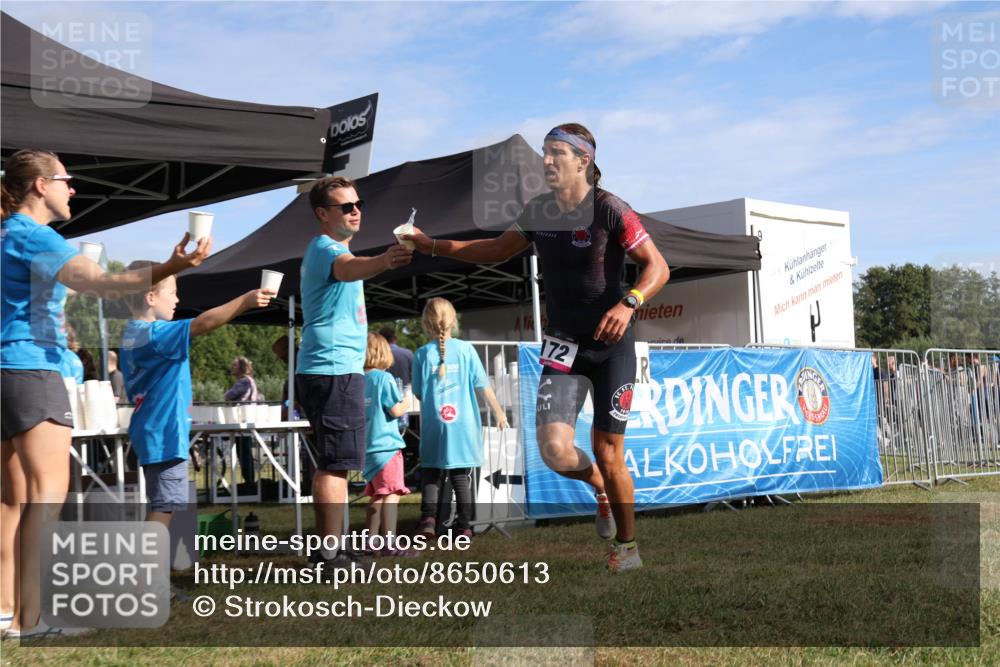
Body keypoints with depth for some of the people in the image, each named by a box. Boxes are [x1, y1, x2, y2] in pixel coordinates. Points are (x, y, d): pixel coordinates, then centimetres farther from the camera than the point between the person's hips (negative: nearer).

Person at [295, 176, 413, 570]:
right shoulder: (325, 248, -14)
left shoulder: (326, 250, 20)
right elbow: (348, 269, -39)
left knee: (330, 462, 16)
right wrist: (384, 261, -57)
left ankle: (327, 547, 24)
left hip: (329, 369, 11)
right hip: (335, 370, -11)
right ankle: (331, 553, -10)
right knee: (338, 463, -11)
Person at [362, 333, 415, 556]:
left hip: (367, 448, 8)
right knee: (391, 494, -10)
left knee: (376, 495, 16)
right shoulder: (384, 378, -9)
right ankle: (389, 543, -17)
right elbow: (396, 410, -12)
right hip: (386, 444, -8)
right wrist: (405, 403, 8)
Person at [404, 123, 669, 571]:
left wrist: (628, 303, -29)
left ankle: (626, 547, 23)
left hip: (611, 347, -4)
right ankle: (599, 487, 22)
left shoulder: (609, 210, -13)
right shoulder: (538, 212, 3)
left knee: (608, 454, 1)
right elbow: (497, 250, 17)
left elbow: (657, 266, -11)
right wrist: (431, 245, 11)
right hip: (563, 346, 4)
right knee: (555, 449, -13)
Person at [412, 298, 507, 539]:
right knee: (461, 474, 8)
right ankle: (464, 524, 7)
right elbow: (483, 386, -1)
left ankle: (428, 518, -3)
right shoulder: (466, 349, -3)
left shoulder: (422, 354, -2)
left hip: (434, 423, 0)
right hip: (463, 423, 0)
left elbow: (418, 392, 4)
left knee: (431, 473, 10)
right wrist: (499, 412, 7)